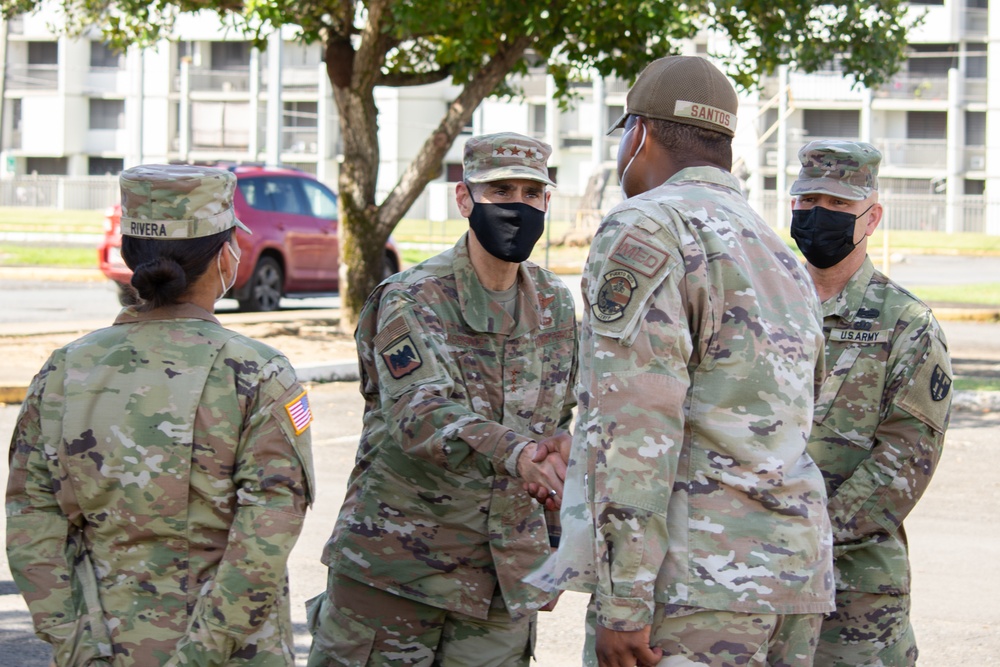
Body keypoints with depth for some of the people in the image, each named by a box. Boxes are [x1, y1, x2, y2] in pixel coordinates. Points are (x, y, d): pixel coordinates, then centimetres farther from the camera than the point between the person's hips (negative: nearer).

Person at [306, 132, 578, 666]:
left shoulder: (556, 306, 9)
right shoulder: (412, 301, -9)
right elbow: (420, 414, -25)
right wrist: (514, 454, -41)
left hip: (505, 573, 5)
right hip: (396, 560, -4)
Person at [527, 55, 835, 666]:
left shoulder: (645, 229, -6)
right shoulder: (782, 257, 23)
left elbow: (637, 423, -16)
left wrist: (621, 601, -17)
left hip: (695, 577, -9)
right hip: (799, 572, 9)